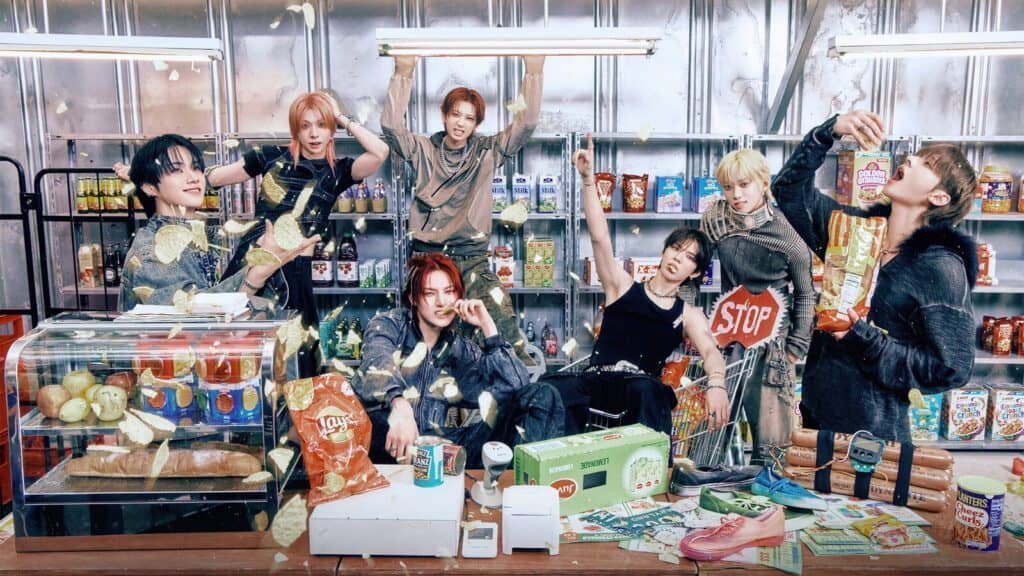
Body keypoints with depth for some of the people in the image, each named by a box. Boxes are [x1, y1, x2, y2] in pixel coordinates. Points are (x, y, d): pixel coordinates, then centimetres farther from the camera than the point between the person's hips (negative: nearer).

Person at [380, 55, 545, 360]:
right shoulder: (423, 150, 7)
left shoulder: (487, 152, 6)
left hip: (471, 258, 0)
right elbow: (391, 125, -8)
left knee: (503, 319, -18)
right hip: (426, 255, 1)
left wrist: (534, 71, -8)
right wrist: (403, 73, -13)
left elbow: (525, 123, -2)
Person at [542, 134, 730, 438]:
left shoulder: (689, 315, 16)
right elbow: (599, 236, 3)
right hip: (596, 380, 1)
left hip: (643, 387, 0)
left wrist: (716, 384, -28)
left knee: (646, 390, -40)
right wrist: (588, 179, -7)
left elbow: (710, 351, -3)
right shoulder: (622, 286, 15)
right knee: (552, 387, -34)